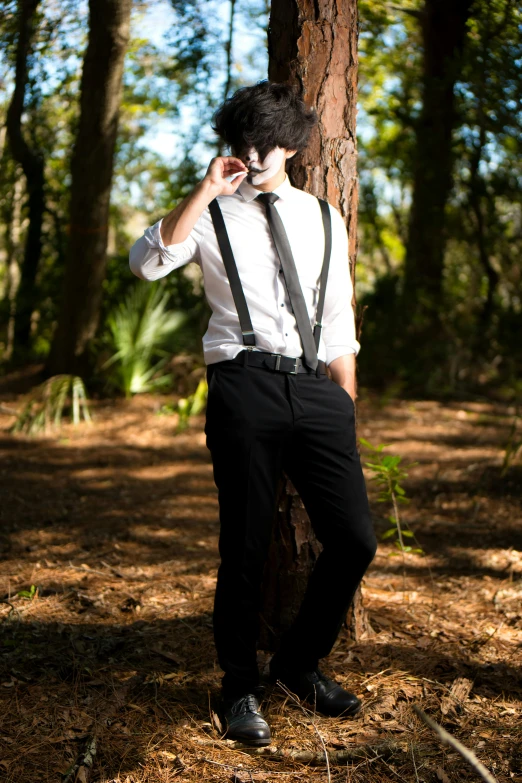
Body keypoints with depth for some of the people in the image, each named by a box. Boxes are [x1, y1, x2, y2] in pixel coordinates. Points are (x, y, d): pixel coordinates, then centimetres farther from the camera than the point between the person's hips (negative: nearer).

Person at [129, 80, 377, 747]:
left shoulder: (325, 219, 19)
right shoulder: (212, 215, 10)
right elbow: (145, 262, -9)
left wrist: (347, 407, 13)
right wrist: (204, 191, -11)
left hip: (316, 390, 3)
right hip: (244, 386, -3)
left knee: (354, 540, -2)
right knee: (245, 547, 2)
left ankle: (300, 662, 22)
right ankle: (241, 687, 22)